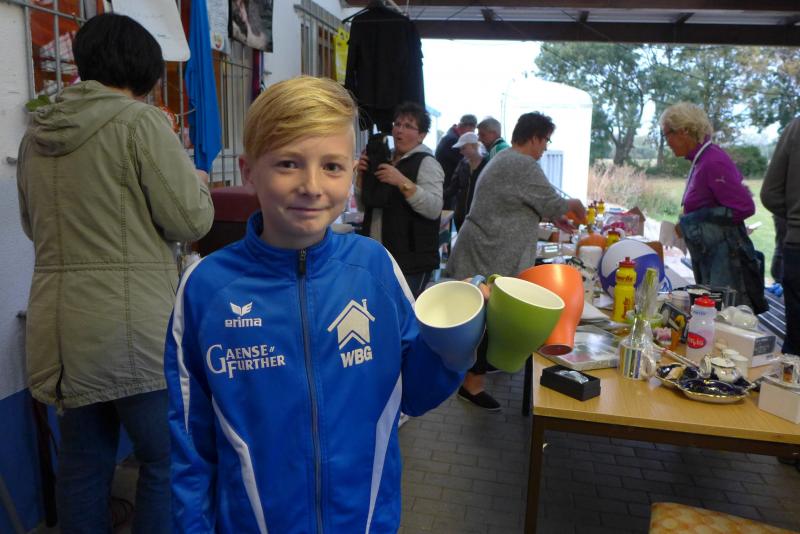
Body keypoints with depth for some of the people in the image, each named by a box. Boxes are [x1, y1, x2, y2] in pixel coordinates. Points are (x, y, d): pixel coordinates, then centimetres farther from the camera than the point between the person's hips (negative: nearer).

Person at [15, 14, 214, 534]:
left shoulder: (36, 133, 11)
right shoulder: (140, 121, -10)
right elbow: (191, 221, -11)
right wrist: (198, 183, 8)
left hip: (62, 329, 7)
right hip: (135, 327, -7)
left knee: (83, 463, 19)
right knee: (167, 461, 9)